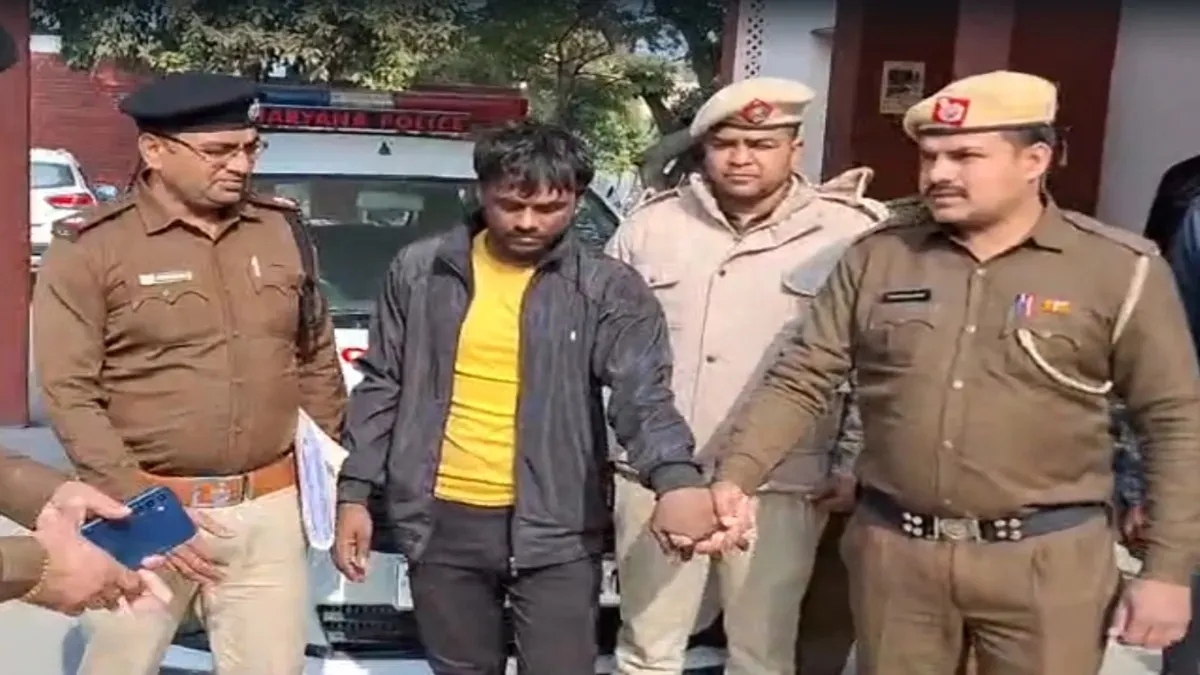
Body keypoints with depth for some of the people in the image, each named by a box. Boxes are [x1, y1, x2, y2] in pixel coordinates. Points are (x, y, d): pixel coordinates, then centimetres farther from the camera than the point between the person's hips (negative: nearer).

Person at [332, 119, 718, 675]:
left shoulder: (608, 289, -6)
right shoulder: (420, 270, 2)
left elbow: (644, 395, -18)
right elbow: (381, 387, 7)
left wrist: (677, 478, -38)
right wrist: (354, 492, 3)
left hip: (555, 530, -2)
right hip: (442, 522, 3)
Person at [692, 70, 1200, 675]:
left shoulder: (1121, 270, -5)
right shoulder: (876, 258, 1)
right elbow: (799, 381, 1)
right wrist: (734, 478, -13)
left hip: (1046, 558, -2)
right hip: (891, 548, 2)